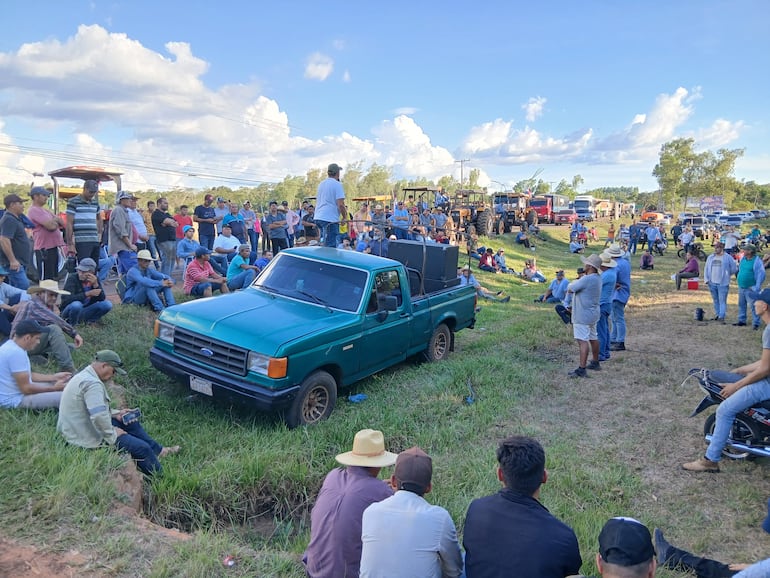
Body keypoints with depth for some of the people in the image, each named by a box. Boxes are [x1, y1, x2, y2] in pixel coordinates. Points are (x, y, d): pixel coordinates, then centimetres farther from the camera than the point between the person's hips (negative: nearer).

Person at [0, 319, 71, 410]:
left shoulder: (13, 346, 5)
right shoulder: (16, 353, -26)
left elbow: (28, 375, 16)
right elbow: (26, 388, -23)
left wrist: (54, 377, 12)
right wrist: (54, 388, -13)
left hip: (15, 391, 11)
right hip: (14, 399, -11)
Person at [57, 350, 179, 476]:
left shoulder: (83, 376, 8)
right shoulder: (92, 384, -26)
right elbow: (99, 417, -36)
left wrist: (115, 414, 8)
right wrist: (112, 435, -21)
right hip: (88, 440, -11)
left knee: (131, 422, 20)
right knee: (142, 448, -11)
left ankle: (159, 451, 29)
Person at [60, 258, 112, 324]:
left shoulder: (95, 279, -4)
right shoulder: (72, 278, -16)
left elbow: (102, 299, -10)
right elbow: (67, 299, -27)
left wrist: (95, 285, -25)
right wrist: (87, 294, -33)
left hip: (85, 311, 3)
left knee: (107, 304, -17)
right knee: (76, 304, -36)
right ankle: (71, 325, -10)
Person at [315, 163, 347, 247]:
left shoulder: (321, 184, 16)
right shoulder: (337, 184, -8)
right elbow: (340, 204, -16)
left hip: (318, 217, 9)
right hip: (330, 219, -8)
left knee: (325, 245, 16)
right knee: (330, 247, -9)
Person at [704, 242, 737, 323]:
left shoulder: (728, 257, -3)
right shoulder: (710, 257, 10)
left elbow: (734, 269, 2)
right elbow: (706, 269, 13)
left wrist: (726, 275, 7)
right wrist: (706, 279, 4)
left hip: (723, 283, -5)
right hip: (712, 283, 5)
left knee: (722, 301, -6)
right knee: (715, 300, 13)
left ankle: (721, 316, -9)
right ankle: (717, 314, 23)